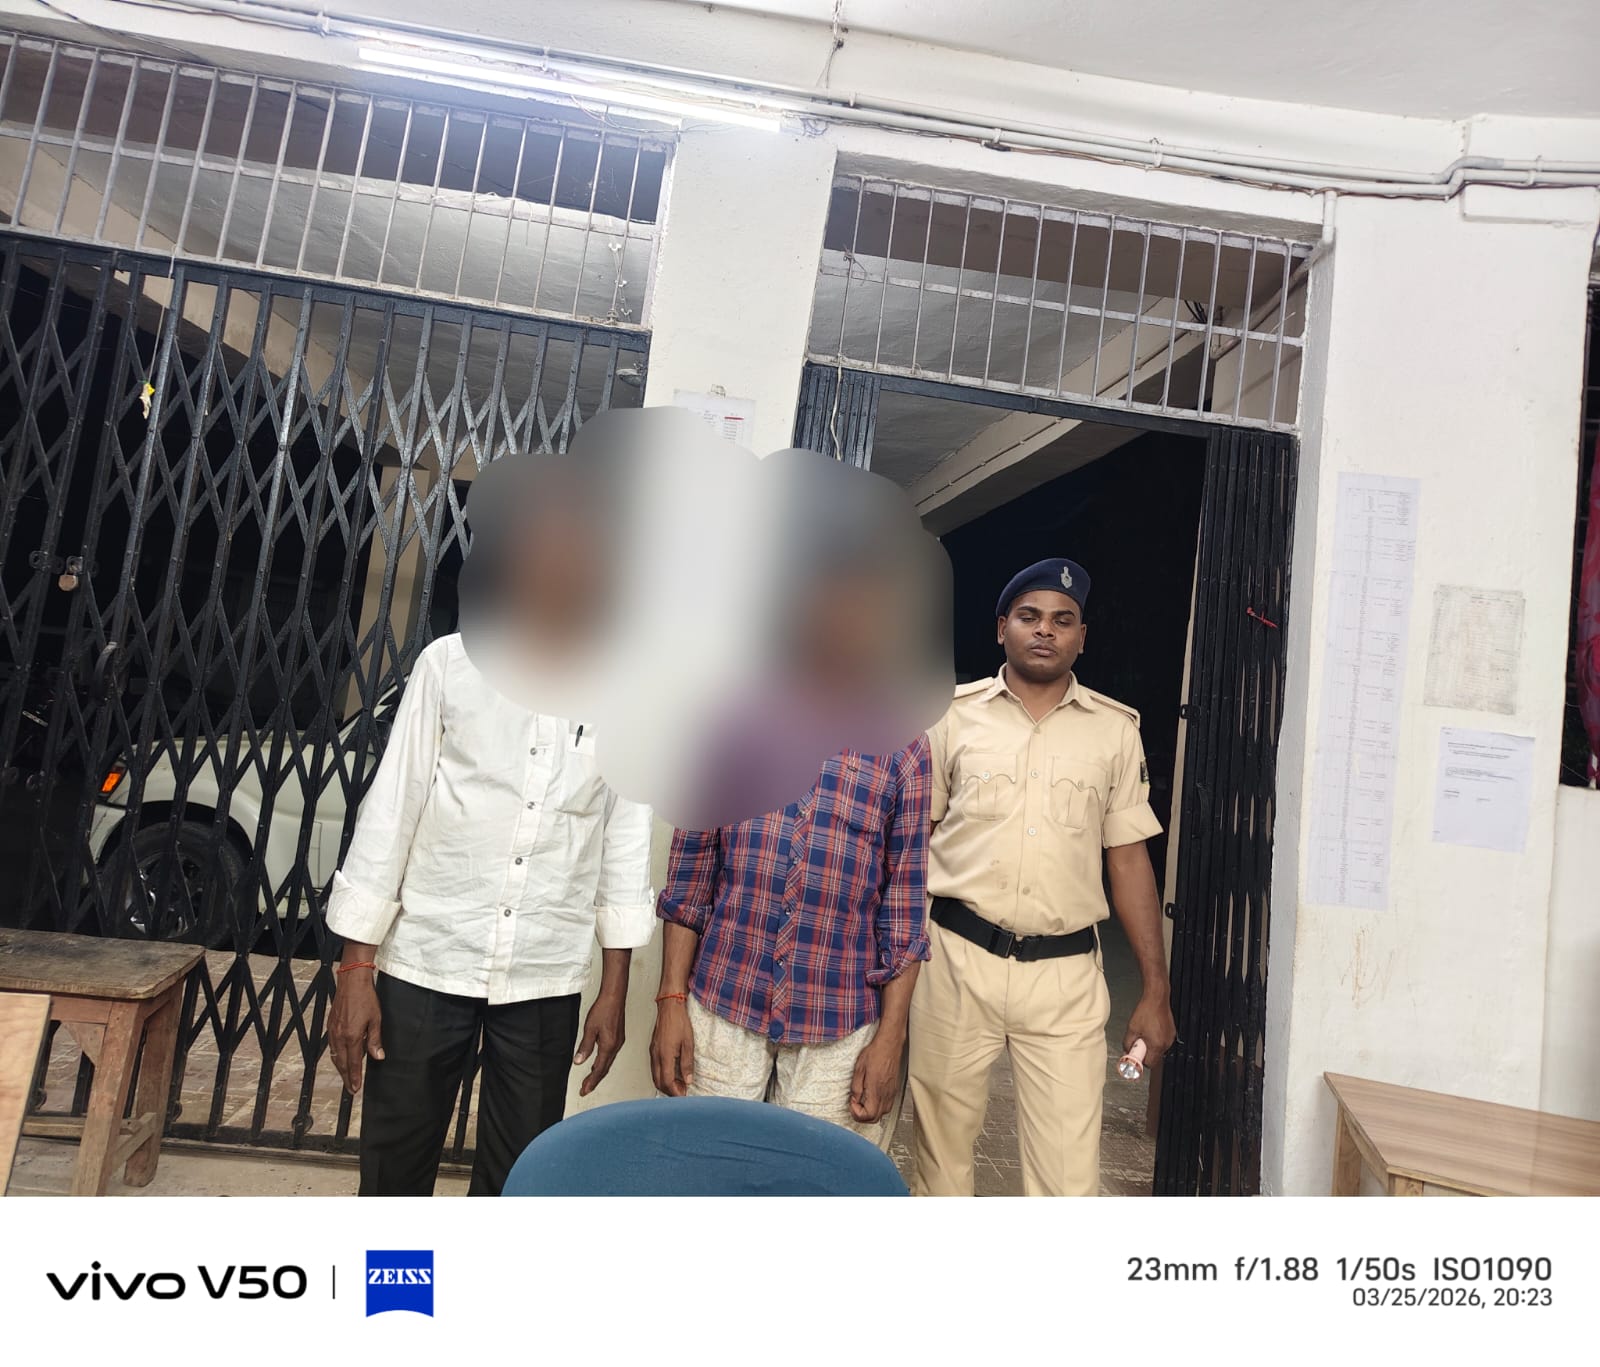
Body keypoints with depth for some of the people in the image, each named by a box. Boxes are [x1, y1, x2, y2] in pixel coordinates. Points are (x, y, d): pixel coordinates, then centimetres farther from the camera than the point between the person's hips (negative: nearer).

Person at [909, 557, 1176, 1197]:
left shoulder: (1116, 729, 6)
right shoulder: (953, 713, 3)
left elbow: (1128, 859, 8)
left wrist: (1156, 990, 6)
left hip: (1066, 972, 0)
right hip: (956, 958, 0)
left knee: (1070, 1171, 1)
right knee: (941, 1143, 14)